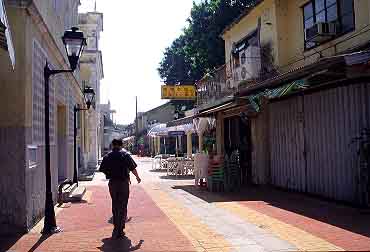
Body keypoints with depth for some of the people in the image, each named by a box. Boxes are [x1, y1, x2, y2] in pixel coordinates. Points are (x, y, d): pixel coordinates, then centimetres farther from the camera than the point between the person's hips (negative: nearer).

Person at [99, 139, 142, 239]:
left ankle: (117, 228, 26)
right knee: (122, 206, 2)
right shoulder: (125, 155, -5)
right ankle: (119, 231, -1)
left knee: (115, 205, 17)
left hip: (112, 183, 3)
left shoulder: (107, 156, 4)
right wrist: (138, 177, 10)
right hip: (124, 182, -3)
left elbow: (103, 170, 5)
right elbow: (133, 168, -7)